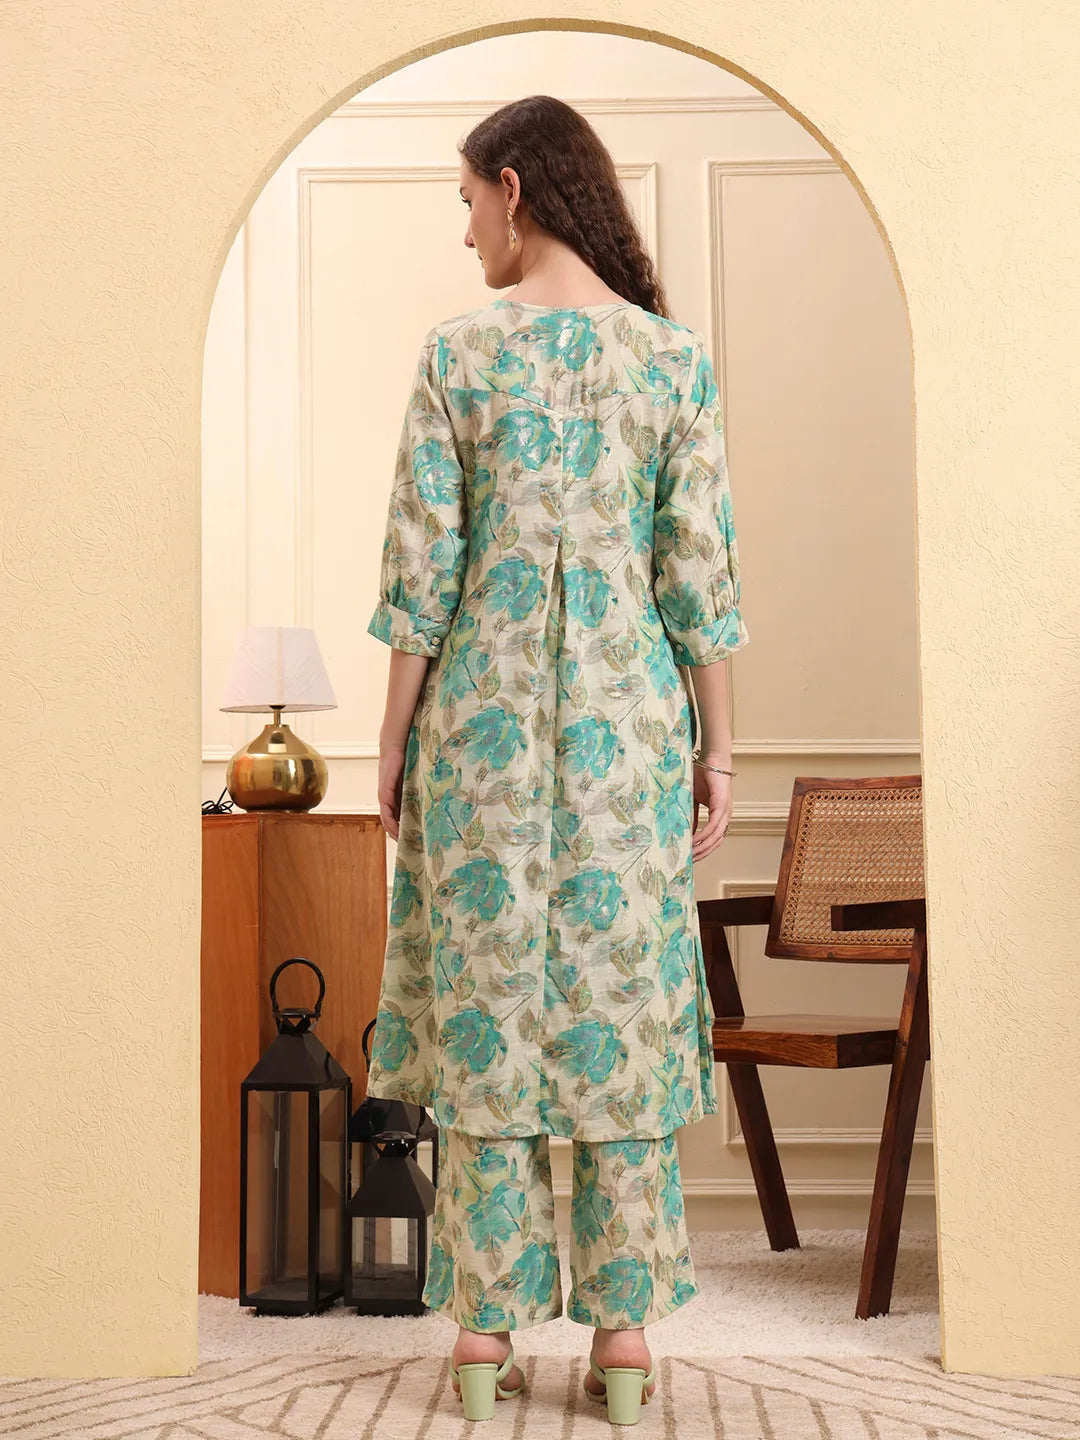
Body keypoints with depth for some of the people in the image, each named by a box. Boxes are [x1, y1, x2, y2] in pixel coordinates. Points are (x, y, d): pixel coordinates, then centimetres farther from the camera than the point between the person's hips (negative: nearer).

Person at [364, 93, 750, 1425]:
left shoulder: (457, 352, -4)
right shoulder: (676, 356, 1)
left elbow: (422, 568, -5)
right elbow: (700, 570, -2)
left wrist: (395, 737, 3)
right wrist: (715, 748, 5)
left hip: (485, 702, -1)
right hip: (626, 708, 1)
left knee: (486, 997, 6)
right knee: (619, 999, 7)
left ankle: (485, 1330, 12)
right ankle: (624, 1329, 12)